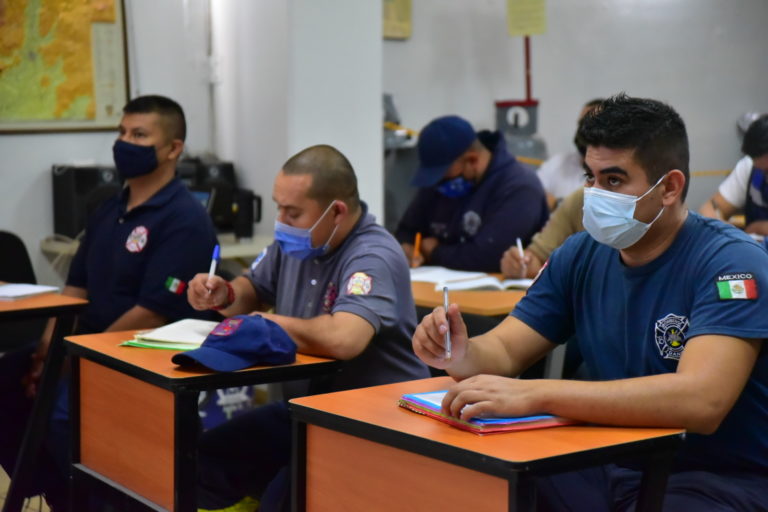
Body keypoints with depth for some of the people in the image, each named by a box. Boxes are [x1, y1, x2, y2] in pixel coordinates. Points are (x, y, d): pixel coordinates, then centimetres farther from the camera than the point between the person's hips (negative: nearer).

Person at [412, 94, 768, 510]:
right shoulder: (581, 255, 3)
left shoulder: (730, 263, -17)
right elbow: (504, 350, 6)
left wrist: (532, 394, -36)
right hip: (613, 465, 6)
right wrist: (464, 357, -20)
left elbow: (700, 401, -31)